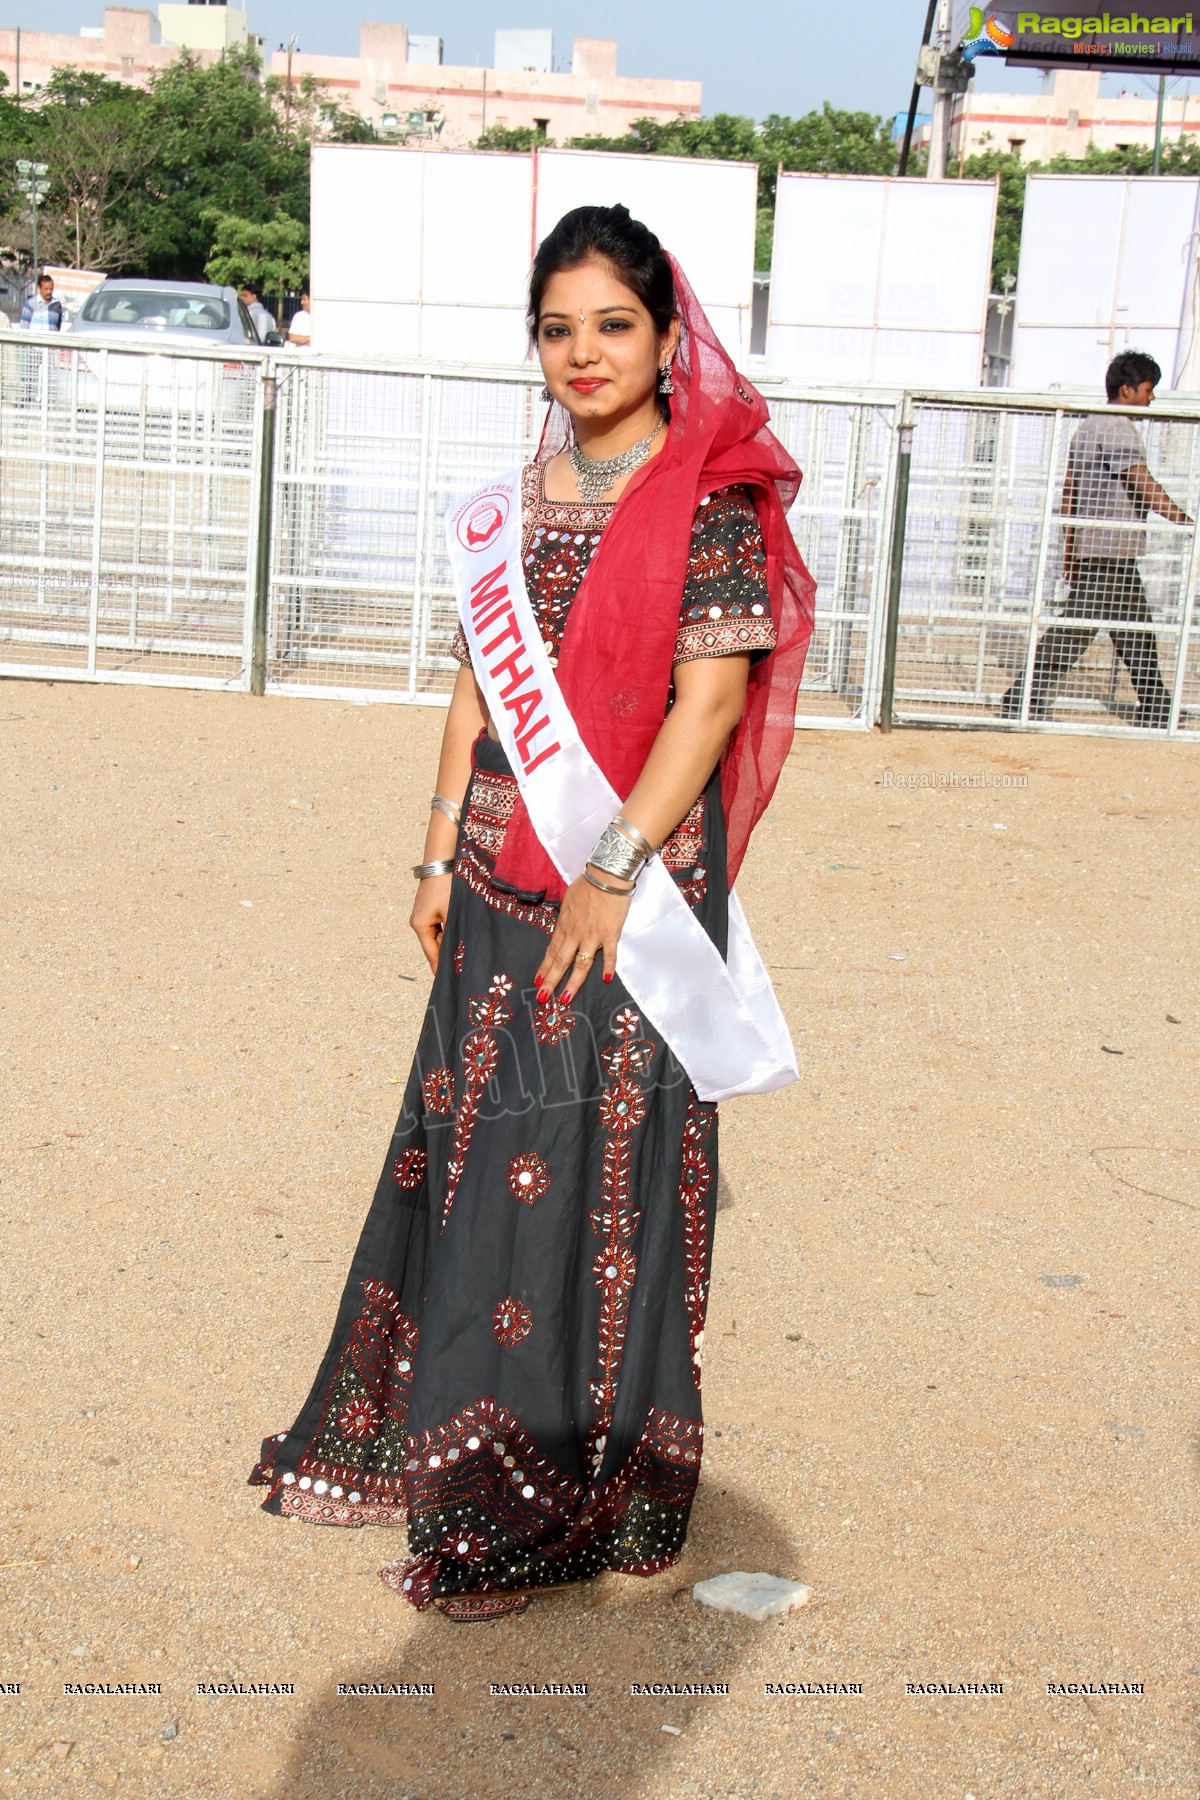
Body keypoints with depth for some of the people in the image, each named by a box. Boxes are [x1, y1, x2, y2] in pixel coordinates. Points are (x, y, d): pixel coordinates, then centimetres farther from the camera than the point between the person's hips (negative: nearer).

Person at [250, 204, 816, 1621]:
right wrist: (440, 857, 10)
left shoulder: (712, 497, -7)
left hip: (631, 890, -6)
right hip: (502, 886, 6)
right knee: (478, 1146, 13)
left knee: (606, 1165, -1)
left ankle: (579, 1489, 13)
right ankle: (440, 1431, 29)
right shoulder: (514, 502, 11)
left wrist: (612, 872, -17)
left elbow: (710, 697, -13)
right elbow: (478, 687, 14)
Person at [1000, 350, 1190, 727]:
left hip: (1088, 546, 10)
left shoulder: (1087, 427, 17)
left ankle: (1154, 710, 18)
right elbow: (1144, 486, -19)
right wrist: (1188, 522, -18)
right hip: (1113, 549, -10)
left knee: (1136, 631, 13)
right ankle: (1022, 701, -6)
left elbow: (1069, 489, 18)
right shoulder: (1118, 428, -12)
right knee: (1074, 629, -7)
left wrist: (1071, 543, 21)